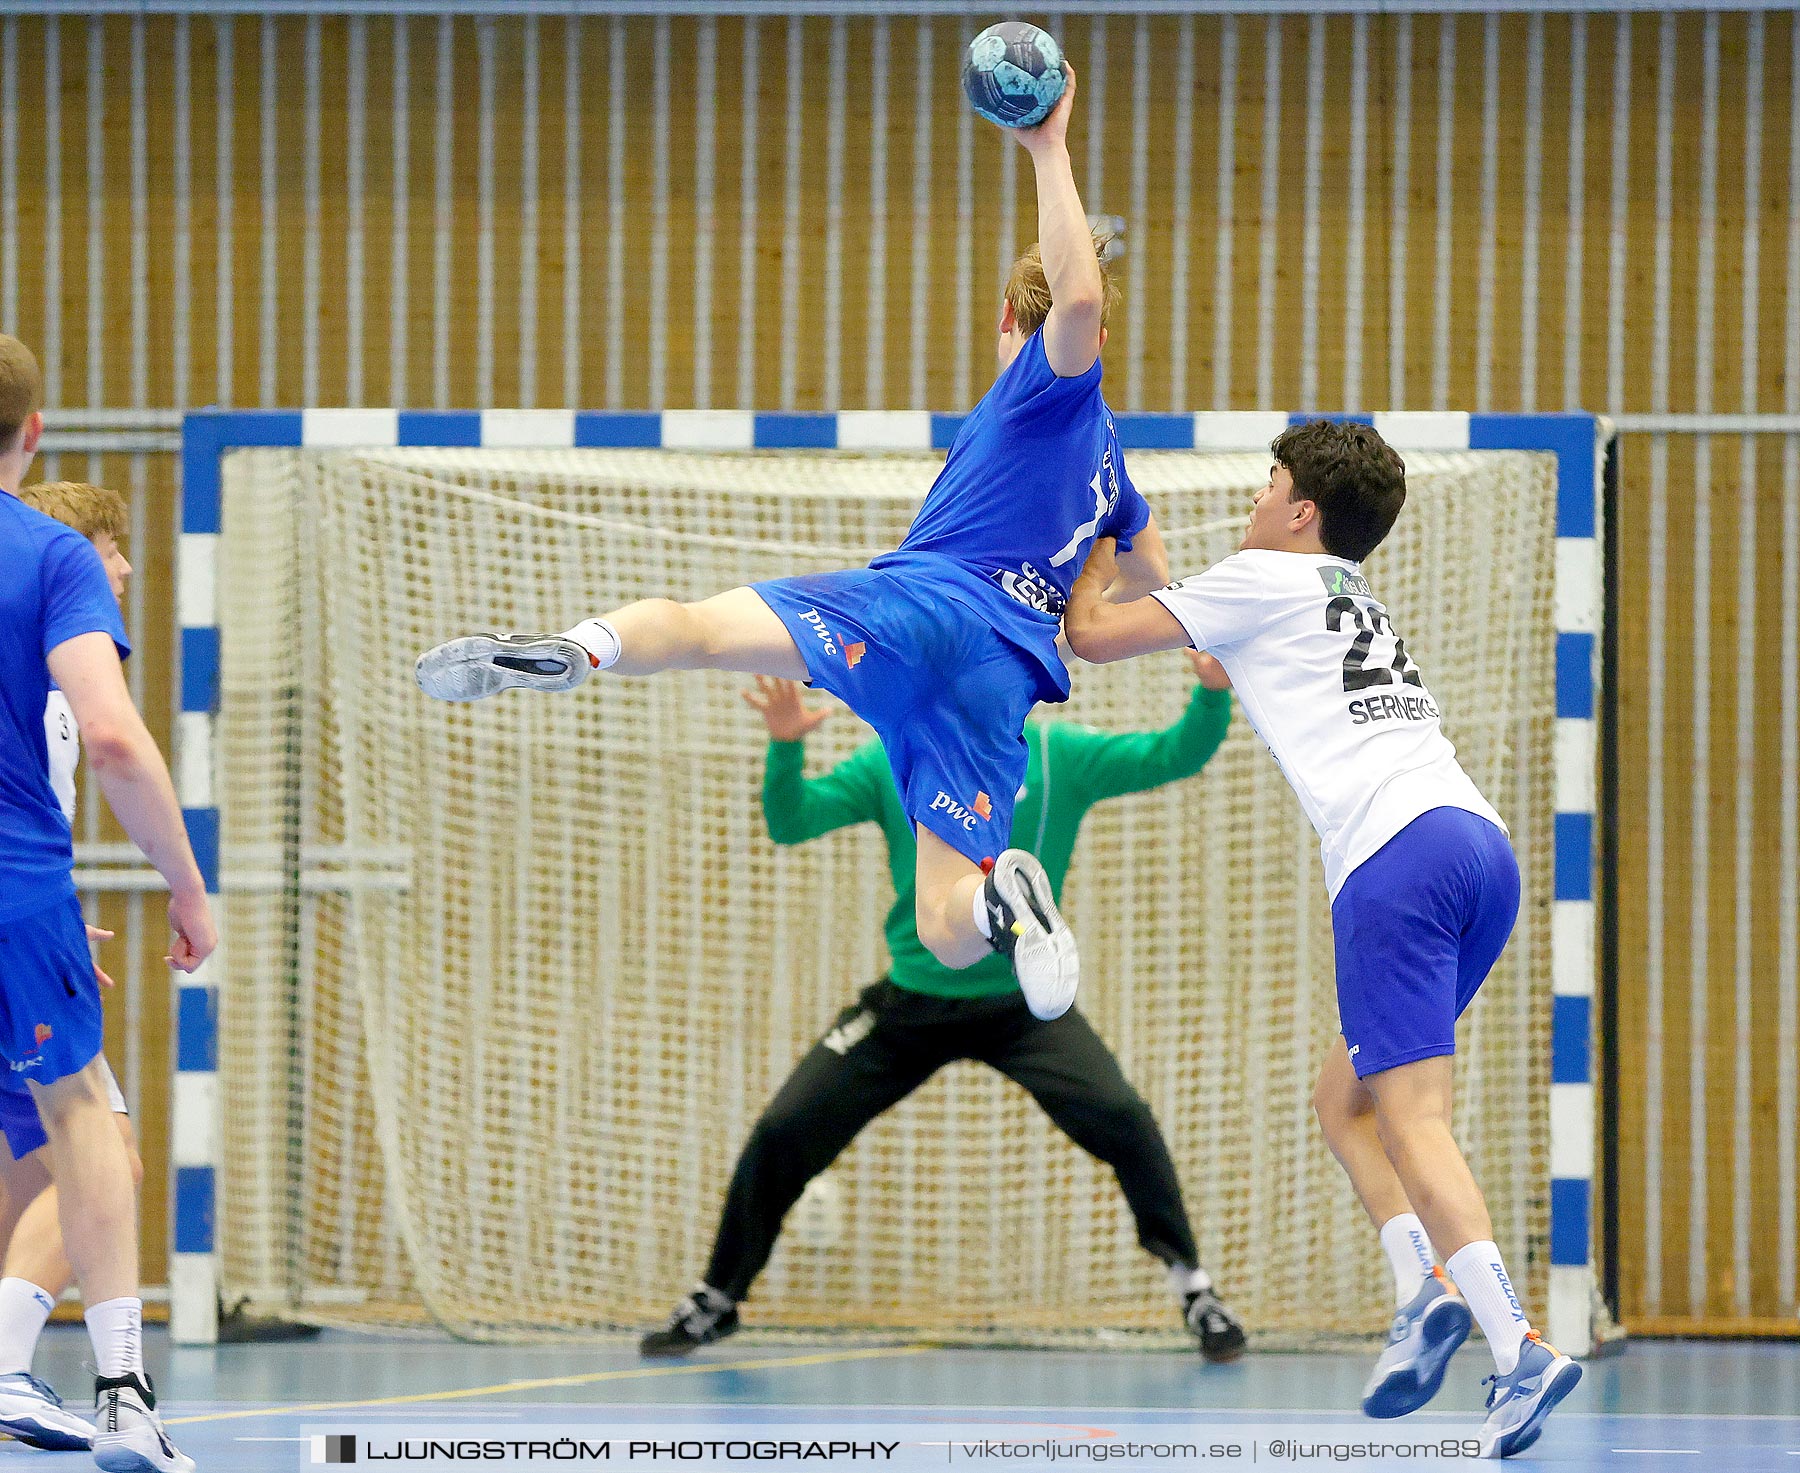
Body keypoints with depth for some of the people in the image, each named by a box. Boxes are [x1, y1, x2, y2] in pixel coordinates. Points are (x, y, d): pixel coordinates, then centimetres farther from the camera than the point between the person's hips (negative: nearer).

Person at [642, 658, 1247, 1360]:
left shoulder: (1057, 755, -6)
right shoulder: (890, 764, -5)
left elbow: (1174, 757, -11)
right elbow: (790, 821, -11)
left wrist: (1211, 695, -30)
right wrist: (785, 749, -31)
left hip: (1023, 1002, -1)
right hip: (912, 1004, 1)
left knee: (1121, 1118, -22)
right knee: (784, 1130, -4)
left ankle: (1194, 1290, -4)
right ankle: (715, 1301, 17)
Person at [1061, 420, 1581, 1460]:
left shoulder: (1268, 580, 9)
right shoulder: (1361, 605, 32)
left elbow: (1093, 635, 13)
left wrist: (1096, 556, 32)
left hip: (1398, 851, -8)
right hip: (1483, 839, 8)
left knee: (1413, 1120, -14)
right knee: (1345, 1101, 18)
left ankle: (1520, 1350, -28)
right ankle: (1425, 1290, -3)